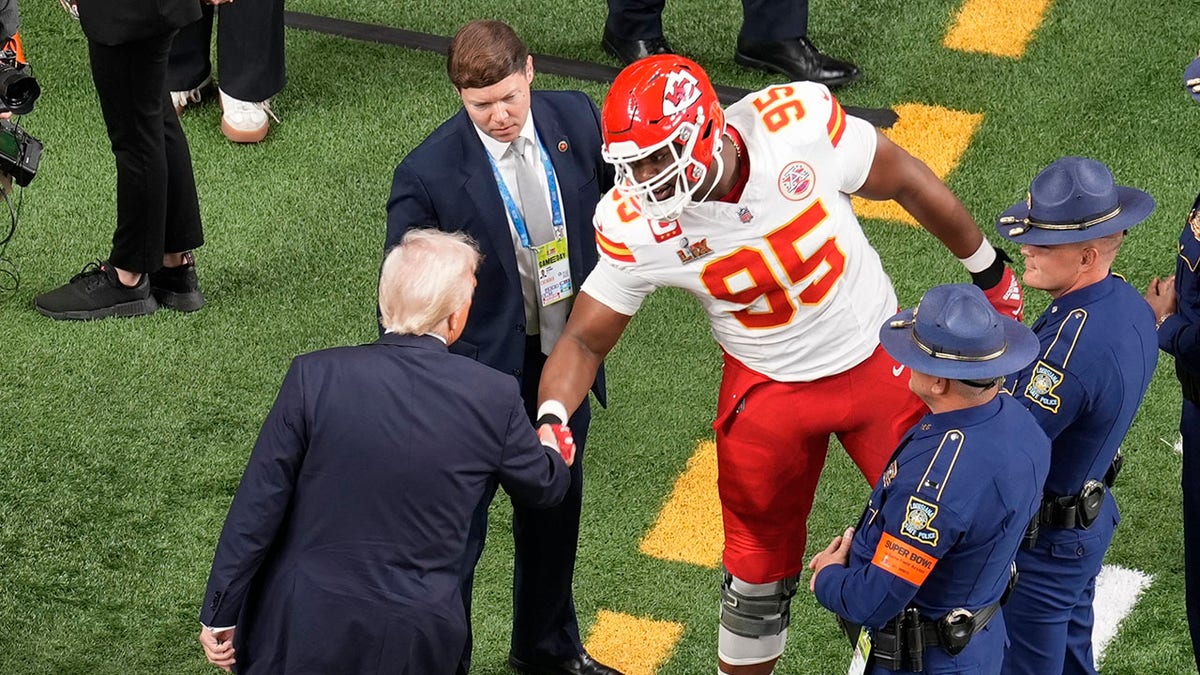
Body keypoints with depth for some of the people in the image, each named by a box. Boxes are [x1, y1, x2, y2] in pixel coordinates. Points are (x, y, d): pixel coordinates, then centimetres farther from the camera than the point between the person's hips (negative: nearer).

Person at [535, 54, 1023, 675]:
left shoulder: (799, 122, -28)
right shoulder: (635, 226, -24)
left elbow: (907, 185, -11)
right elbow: (585, 340, -11)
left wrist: (990, 273, 2)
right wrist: (550, 420, -31)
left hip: (878, 360, 0)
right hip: (768, 391, 0)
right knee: (759, 565, 13)